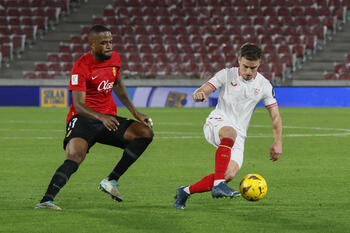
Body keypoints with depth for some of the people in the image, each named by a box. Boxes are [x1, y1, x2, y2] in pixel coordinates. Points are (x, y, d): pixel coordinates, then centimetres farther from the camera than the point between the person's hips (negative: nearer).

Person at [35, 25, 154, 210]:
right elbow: (78, 105, -23)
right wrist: (101, 118, -40)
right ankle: (46, 200, -32)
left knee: (145, 132, -12)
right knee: (73, 158, -30)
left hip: (108, 118, 7)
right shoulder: (81, 66, -16)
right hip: (83, 118, -7)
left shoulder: (115, 59, 6)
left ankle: (111, 181, -9)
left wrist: (135, 113, 22)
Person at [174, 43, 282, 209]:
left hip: (238, 135, 3)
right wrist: (199, 94, -33)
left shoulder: (264, 86, 5)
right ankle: (218, 185, -49)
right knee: (230, 132, -41)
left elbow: (275, 116, 9)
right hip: (217, 122, -3)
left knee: (230, 174, -19)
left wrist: (278, 142, -2)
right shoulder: (226, 75, 0)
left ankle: (185, 192, 0)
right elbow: (202, 91, -7)